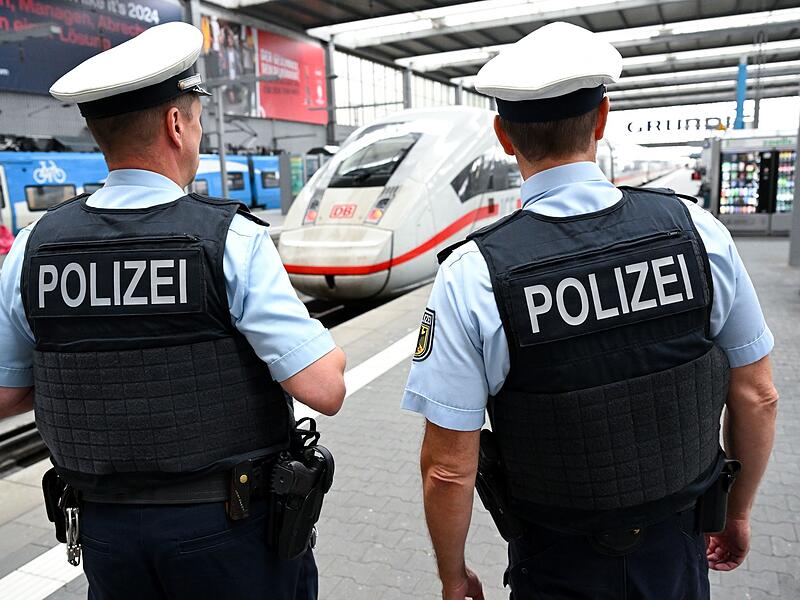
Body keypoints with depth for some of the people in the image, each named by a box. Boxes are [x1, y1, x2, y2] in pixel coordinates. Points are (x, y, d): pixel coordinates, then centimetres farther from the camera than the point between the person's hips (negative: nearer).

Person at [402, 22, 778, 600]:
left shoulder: (472, 276, -23)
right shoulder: (696, 230, -14)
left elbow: (449, 468, -19)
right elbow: (756, 397, -4)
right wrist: (738, 511, 13)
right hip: (678, 552, 3)